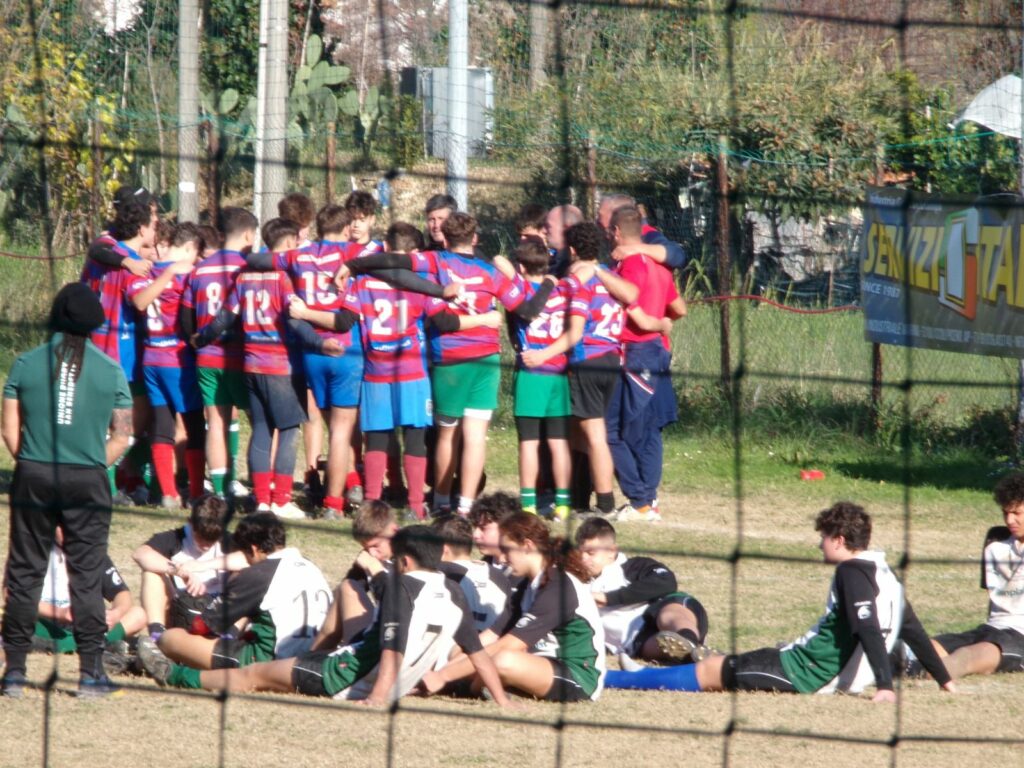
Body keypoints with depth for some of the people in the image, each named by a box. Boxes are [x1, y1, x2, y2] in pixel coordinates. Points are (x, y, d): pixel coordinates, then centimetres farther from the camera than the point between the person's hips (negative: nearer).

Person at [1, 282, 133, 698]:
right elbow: (121, 437, 2)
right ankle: (91, 670, 2)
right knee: (87, 575, 4)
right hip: (88, 483, -1)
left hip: (34, 477, 1)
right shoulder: (110, 371, -1)